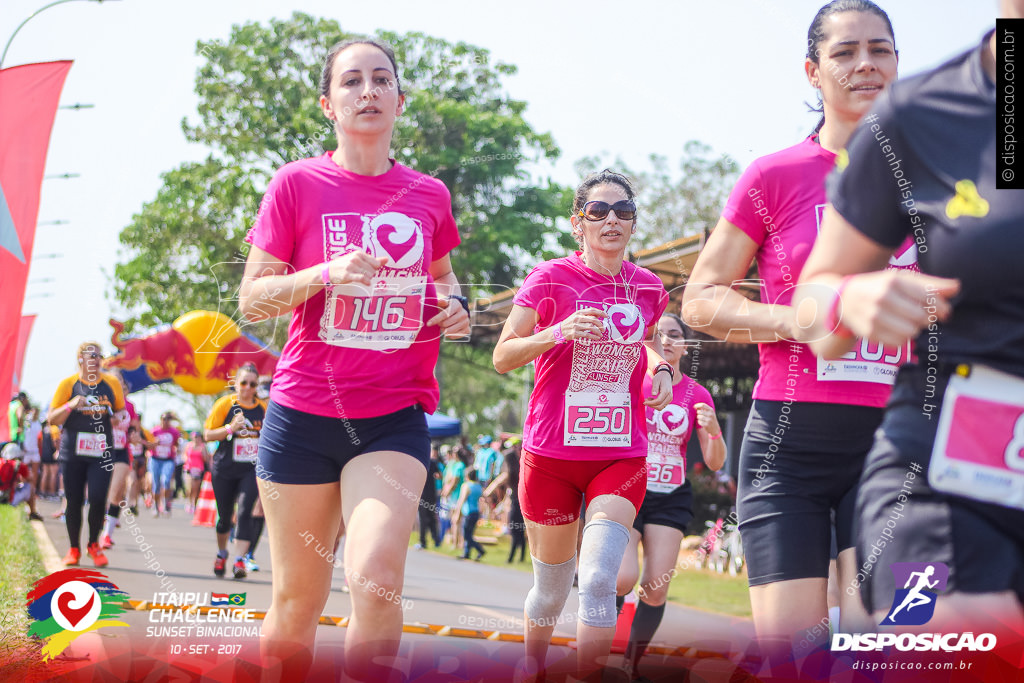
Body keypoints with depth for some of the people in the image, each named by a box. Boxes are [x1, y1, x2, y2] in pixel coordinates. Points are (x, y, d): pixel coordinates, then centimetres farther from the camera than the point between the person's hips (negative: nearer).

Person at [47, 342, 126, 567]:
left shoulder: (112, 383, 8)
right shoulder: (68, 384, 1)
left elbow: (121, 410, 21)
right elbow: (52, 419, 1)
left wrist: (120, 416, -3)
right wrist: (71, 405, -16)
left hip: (101, 453, 1)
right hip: (73, 453, -1)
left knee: (98, 498, -11)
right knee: (74, 501, 2)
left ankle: (94, 544, 11)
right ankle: (74, 548, 19)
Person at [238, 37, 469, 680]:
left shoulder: (429, 195, 7)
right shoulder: (297, 184, -1)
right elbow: (252, 299, -1)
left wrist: (456, 305, 3)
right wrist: (324, 274, -19)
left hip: (394, 417, 1)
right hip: (305, 414, -1)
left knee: (376, 577, -22)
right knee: (297, 601, 7)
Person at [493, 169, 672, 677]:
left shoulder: (648, 287, 6)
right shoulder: (551, 278, -6)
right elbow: (502, 357, -7)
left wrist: (661, 370, 5)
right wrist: (558, 332, -23)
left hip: (621, 458, 2)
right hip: (551, 454, -2)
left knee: (598, 580, -17)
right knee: (553, 586, 11)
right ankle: (532, 669, 37)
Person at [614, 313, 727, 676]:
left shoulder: (697, 395, 2)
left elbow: (715, 462, 2)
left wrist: (712, 430, -18)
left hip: (671, 499, 2)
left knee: (656, 590, -8)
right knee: (623, 578, -21)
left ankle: (632, 664, 9)